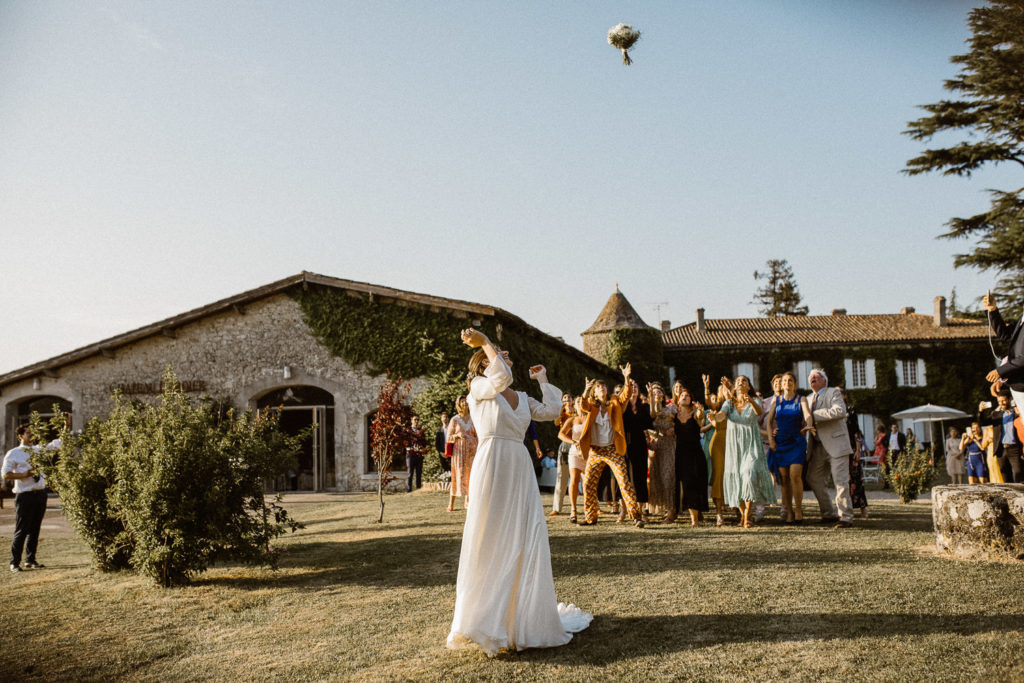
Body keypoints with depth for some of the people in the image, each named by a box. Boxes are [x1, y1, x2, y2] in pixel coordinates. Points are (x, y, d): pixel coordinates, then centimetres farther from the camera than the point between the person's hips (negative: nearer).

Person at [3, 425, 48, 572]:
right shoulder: (13, 453, -1)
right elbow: (6, 475, -6)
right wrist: (24, 475, -17)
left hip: (40, 493, 5)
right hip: (25, 495, -5)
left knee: (35, 529, 11)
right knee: (21, 530, -2)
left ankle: (30, 560, 21)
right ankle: (15, 563, 9)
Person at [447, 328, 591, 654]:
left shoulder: (522, 398, 20)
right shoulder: (479, 387, 2)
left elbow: (551, 411, 8)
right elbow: (501, 378, -19)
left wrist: (543, 380, 19)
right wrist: (486, 343, -10)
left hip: (521, 470, 6)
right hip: (493, 466, -6)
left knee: (526, 541, 6)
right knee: (490, 541, -3)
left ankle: (522, 616, 19)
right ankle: (482, 618, 7)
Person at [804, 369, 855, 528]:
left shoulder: (833, 393, -3)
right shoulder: (809, 399, 18)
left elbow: (840, 411, -21)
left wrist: (815, 415, -19)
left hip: (836, 444, -7)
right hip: (818, 447, 8)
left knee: (840, 481, -10)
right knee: (813, 479, 8)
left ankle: (846, 517, -2)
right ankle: (829, 513, 21)